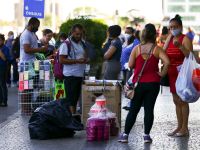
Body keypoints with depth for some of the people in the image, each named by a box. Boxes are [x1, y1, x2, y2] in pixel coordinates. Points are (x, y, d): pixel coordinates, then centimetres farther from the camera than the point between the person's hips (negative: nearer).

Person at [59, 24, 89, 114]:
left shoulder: (82, 43, 16)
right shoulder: (66, 44, -8)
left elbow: (85, 56, 28)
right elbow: (61, 60, -14)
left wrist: (86, 60, 2)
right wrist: (77, 61, -21)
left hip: (81, 75, 7)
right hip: (70, 76, -7)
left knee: (76, 98, 10)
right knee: (71, 99, -7)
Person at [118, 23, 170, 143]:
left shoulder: (137, 49, -2)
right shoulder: (157, 49, -5)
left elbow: (130, 65, -3)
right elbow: (167, 62, -19)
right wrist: (162, 73, -5)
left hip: (139, 83, 1)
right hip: (153, 83, -1)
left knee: (133, 110, 8)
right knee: (149, 109, 5)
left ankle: (125, 134, 8)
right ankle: (147, 135, 4)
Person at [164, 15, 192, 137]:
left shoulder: (185, 39, -9)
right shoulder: (170, 38, 12)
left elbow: (190, 55, -20)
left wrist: (180, 46, -31)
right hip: (172, 74, 8)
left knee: (182, 100, -5)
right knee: (176, 101, 11)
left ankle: (184, 128, 0)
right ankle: (179, 127, 18)